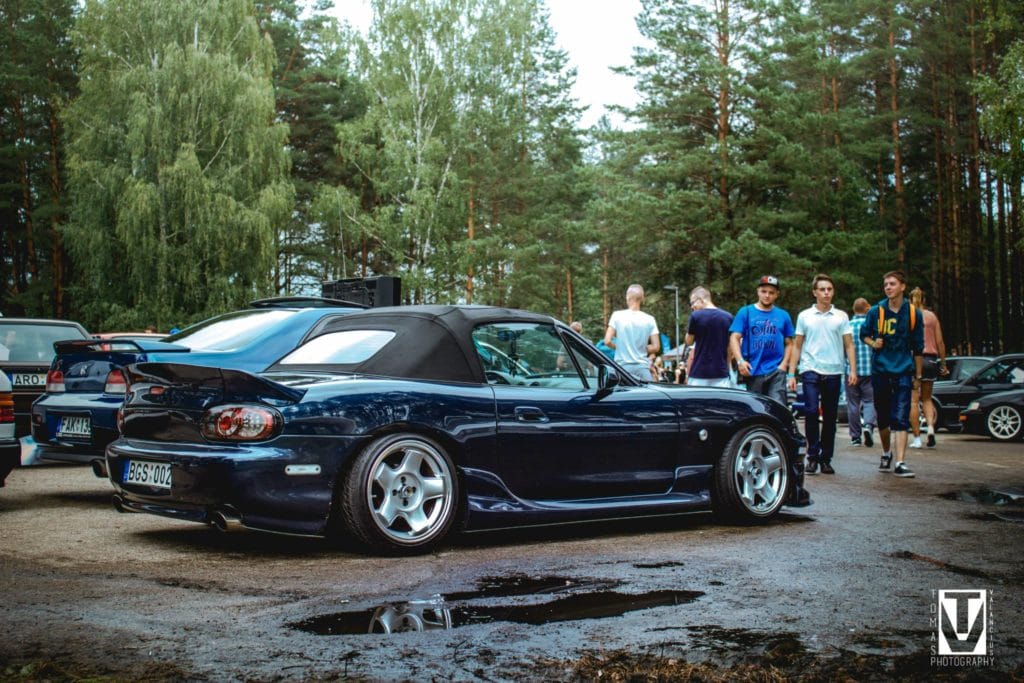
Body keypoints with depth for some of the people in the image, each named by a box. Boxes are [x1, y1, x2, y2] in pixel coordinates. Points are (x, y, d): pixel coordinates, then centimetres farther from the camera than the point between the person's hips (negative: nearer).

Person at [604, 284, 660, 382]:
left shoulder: (617, 316, -3)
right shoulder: (649, 319, 1)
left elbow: (607, 341, -6)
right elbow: (655, 347, -1)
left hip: (622, 365, -1)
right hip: (642, 367, 1)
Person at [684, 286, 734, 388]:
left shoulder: (696, 316, -8)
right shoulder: (728, 317, 4)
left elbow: (689, 341, 3)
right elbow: (730, 348, 10)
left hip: (699, 372, -3)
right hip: (721, 372, 3)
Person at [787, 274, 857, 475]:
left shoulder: (841, 317, 9)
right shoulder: (805, 316, 8)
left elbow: (849, 345, 9)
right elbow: (797, 346, 10)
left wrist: (853, 370, -4)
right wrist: (791, 373, 3)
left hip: (833, 372, 1)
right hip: (810, 371, -1)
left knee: (830, 417, 5)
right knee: (811, 412, -14)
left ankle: (826, 459, 14)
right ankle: (813, 456, -5)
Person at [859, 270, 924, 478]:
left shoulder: (913, 313, 1)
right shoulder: (876, 311, 1)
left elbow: (918, 348, 8)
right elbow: (864, 334, 15)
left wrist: (917, 375, 10)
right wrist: (873, 343, -7)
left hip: (903, 372, -2)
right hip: (880, 371, 2)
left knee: (901, 419, -10)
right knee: (883, 418, 13)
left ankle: (900, 463, -13)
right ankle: (887, 453, 34)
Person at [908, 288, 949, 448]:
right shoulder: (932, 316, 8)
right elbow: (940, 342, 6)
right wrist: (943, 364, 12)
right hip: (930, 359, 3)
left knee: (913, 400, 1)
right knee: (927, 398, 16)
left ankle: (917, 438, 0)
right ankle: (930, 427, -7)